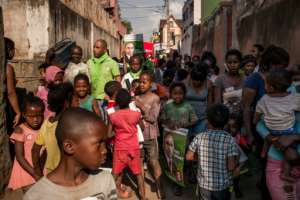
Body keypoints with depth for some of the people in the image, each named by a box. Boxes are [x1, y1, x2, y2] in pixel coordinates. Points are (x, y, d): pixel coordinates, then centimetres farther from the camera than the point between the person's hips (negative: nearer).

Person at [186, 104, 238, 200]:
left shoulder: (199, 137, -12)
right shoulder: (230, 140, -17)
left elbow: (189, 157, -3)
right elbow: (231, 167, -20)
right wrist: (235, 163, 1)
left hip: (204, 183, 1)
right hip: (222, 185, -1)